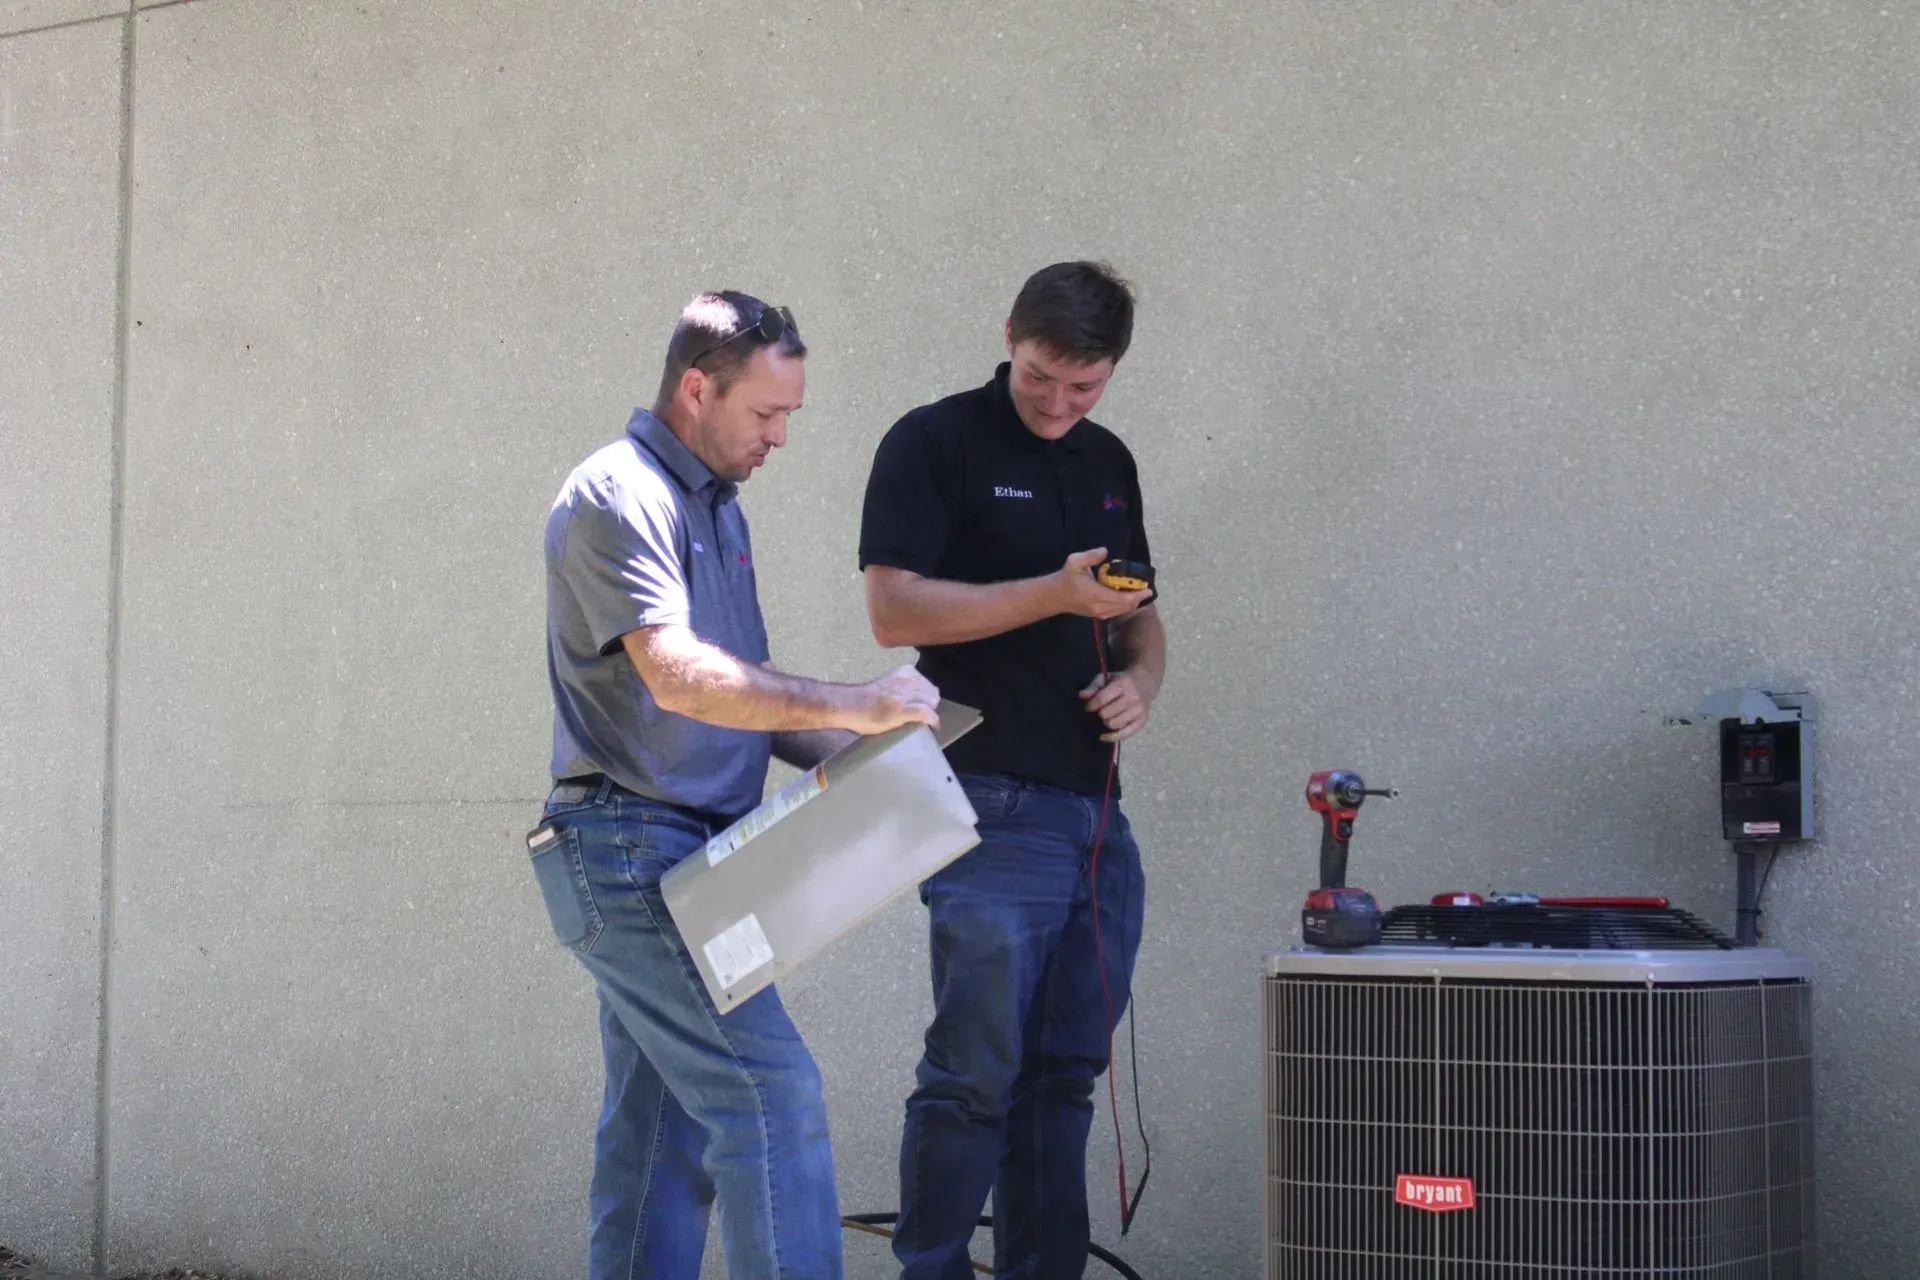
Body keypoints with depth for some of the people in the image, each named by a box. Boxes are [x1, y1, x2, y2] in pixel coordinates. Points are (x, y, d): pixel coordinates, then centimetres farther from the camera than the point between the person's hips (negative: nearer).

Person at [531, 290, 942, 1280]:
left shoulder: (714, 504, 19)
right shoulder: (618, 497, -12)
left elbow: (743, 695, 21)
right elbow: (678, 676, -25)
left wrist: (854, 756, 5)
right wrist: (847, 707, -27)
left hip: (668, 860, 10)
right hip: (631, 844, -10)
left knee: (658, 1132, 10)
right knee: (772, 1096, -14)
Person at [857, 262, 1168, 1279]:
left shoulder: (1107, 462, 17)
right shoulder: (934, 442, -4)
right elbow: (894, 609, -13)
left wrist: (1139, 679, 3)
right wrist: (1056, 593, -19)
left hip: (1095, 807, 7)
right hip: (993, 805, -7)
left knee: (1066, 1074, 8)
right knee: (974, 1073, -9)